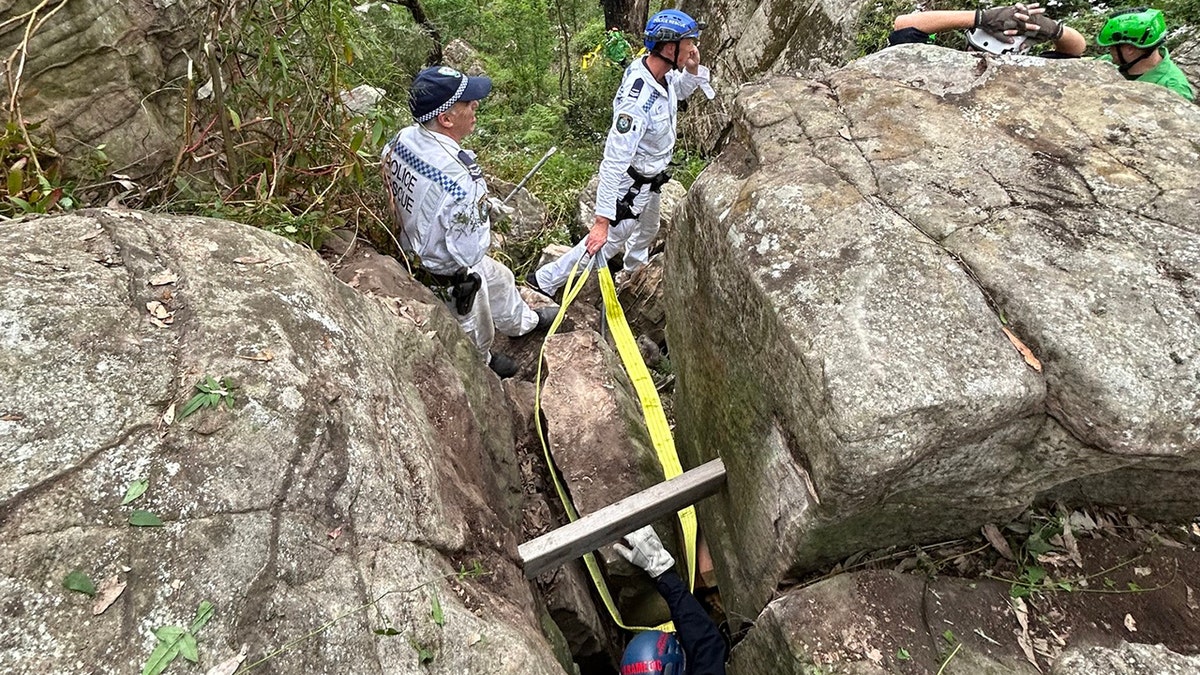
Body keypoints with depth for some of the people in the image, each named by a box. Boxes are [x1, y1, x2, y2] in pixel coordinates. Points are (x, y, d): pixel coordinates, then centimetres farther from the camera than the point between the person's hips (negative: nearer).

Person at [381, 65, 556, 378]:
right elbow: (469, 251, -33)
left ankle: (522, 320, 59)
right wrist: (483, 214, -14)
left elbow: (390, 182, 4)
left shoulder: (401, 139, -16)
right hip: (450, 276, -8)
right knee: (474, 330, 24)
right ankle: (481, 364, 55)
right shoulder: (459, 180, -41)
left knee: (499, 278, 32)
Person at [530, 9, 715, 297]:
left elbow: (680, 91, 14)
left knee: (648, 230, 31)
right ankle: (546, 280, 20)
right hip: (630, 184, -9)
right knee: (608, 242, 5)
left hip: (650, 179, 9)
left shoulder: (661, 71, -12)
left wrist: (693, 69, -10)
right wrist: (602, 219, -41)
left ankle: (633, 274, 61)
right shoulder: (638, 99, -38)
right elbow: (614, 160, -40)